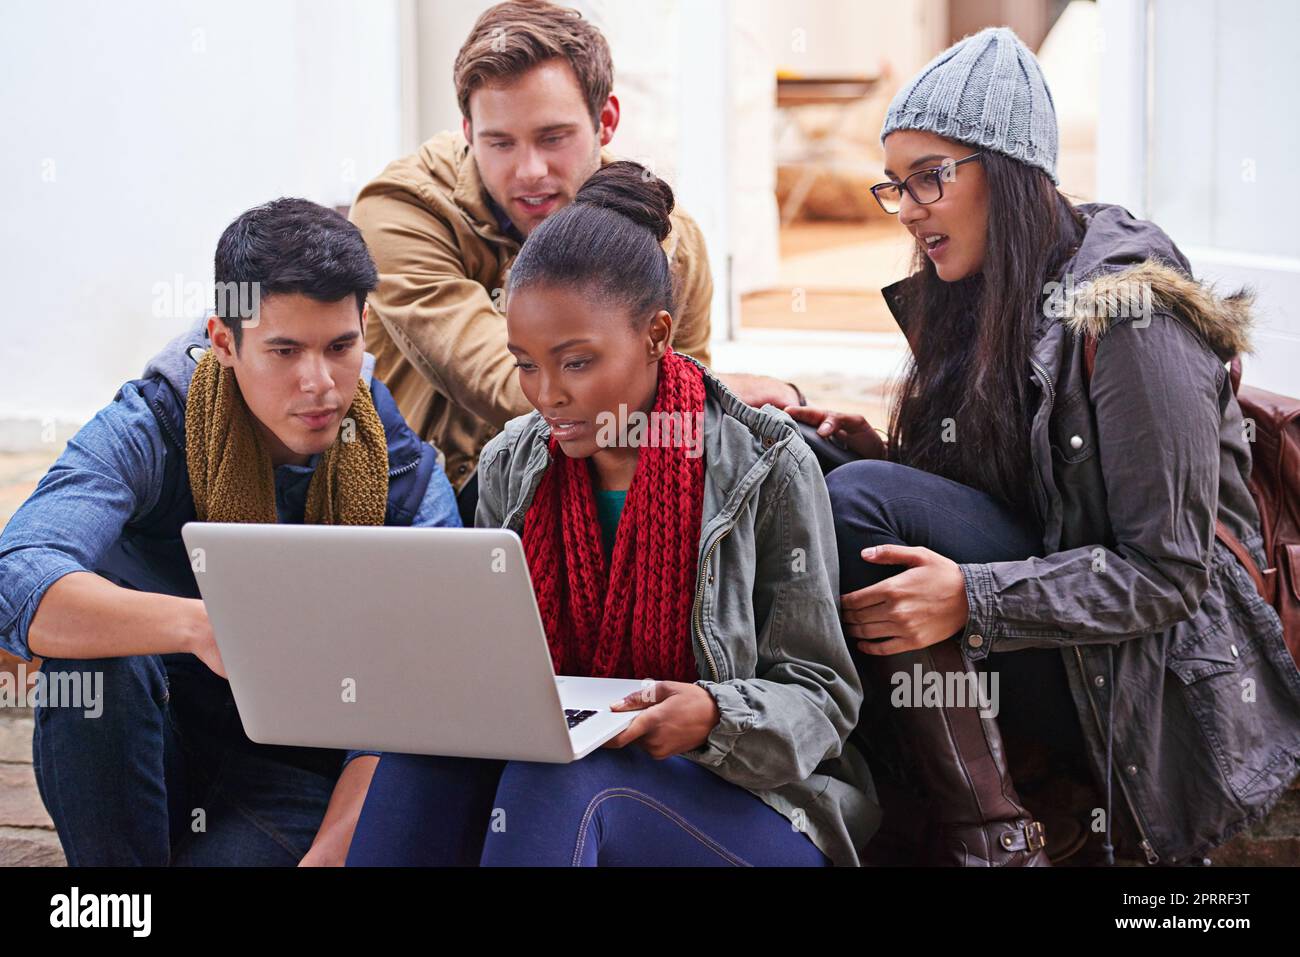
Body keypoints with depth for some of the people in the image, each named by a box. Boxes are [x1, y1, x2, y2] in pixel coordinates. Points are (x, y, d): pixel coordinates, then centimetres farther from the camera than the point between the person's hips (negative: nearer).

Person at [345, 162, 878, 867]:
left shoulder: (765, 466, -9)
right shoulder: (509, 467, 4)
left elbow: (819, 695, -7)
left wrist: (713, 717, -29)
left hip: (751, 801, -3)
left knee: (558, 785, -36)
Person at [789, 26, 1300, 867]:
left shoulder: (1125, 316, -16)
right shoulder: (976, 307, 11)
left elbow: (1170, 572, -19)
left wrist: (973, 598, -27)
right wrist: (882, 455, -4)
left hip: (1155, 685, -8)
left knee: (858, 502, -23)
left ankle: (992, 835, -19)